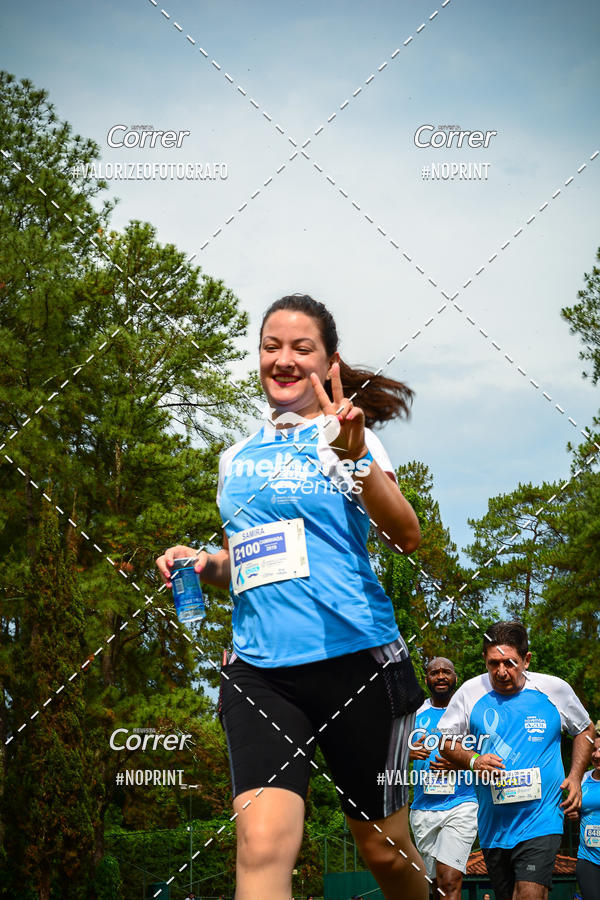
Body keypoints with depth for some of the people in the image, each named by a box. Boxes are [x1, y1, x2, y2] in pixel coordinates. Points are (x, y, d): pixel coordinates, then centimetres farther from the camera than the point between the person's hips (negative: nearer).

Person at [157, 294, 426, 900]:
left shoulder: (347, 434, 3)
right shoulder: (236, 459, 16)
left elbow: (407, 538, -11)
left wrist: (356, 457, -26)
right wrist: (204, 564, 6)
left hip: (356, 656, -2)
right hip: (257, 668, 3)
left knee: (384, 850, 8)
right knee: (262, 845, -17)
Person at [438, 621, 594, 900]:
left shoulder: (555, 690, -2)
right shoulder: (470, 692, -1)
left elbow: (585, 730, 15)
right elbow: (446, 742, 9)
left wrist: (575, 776, 2)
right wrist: (472, 761, -11)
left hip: (540, 821, -3)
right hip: (493, 823, 3)